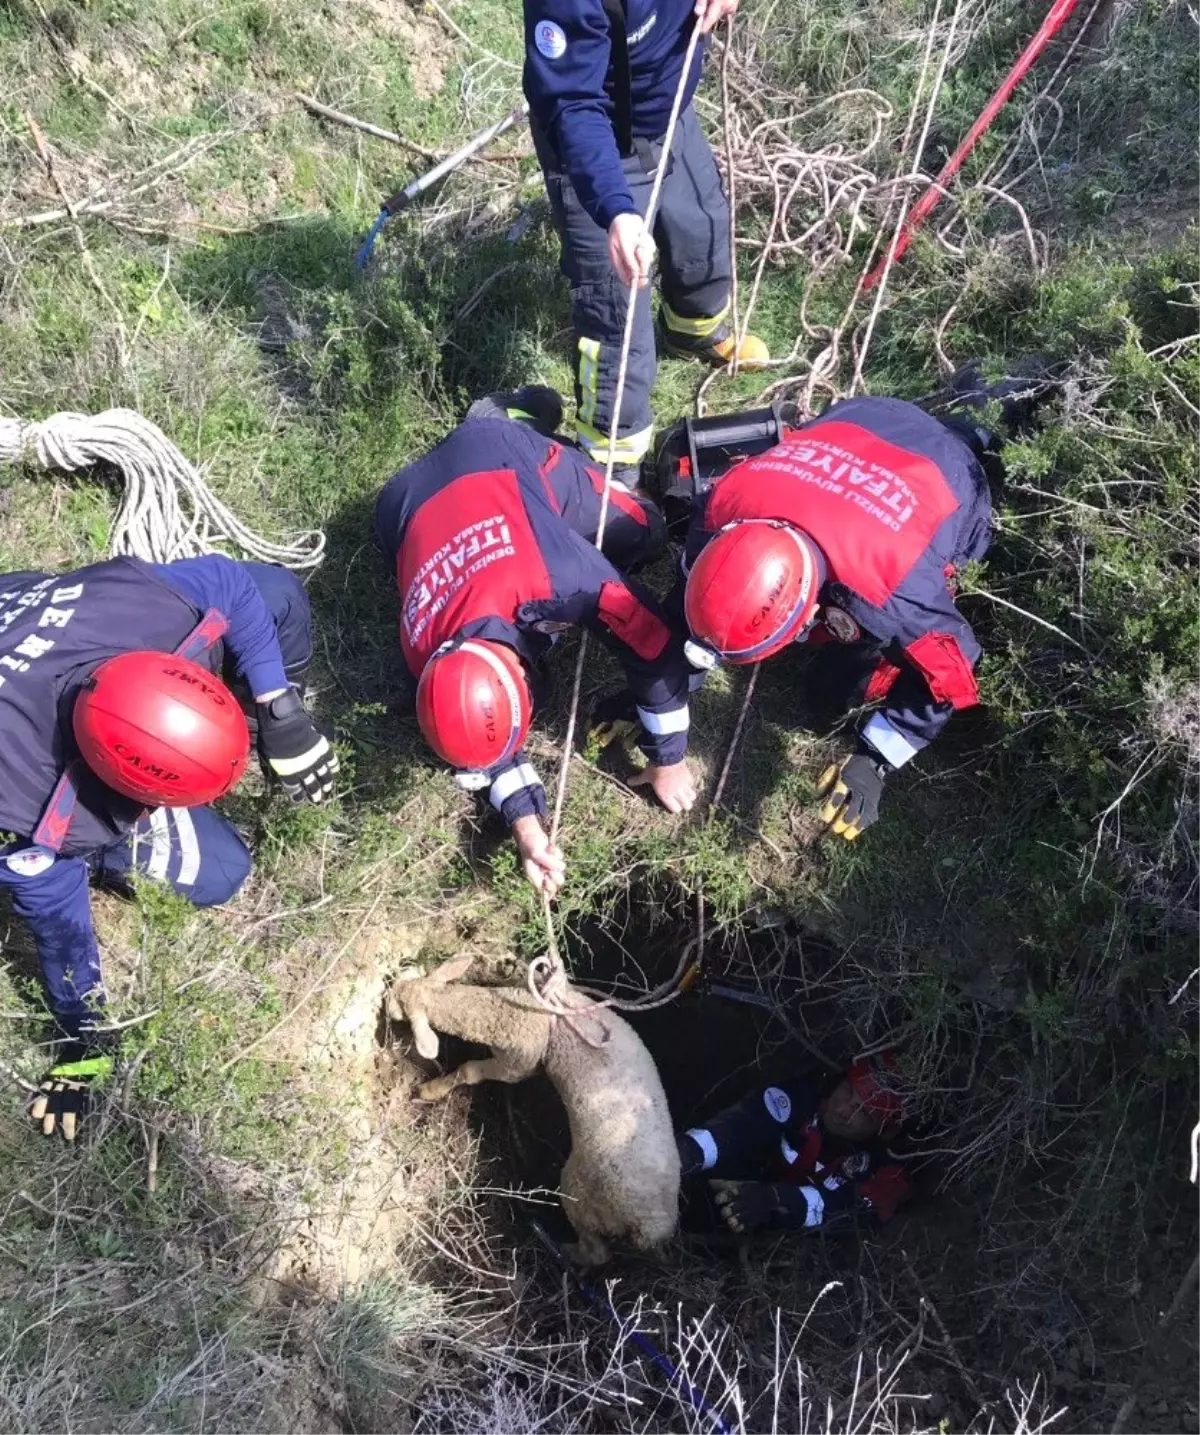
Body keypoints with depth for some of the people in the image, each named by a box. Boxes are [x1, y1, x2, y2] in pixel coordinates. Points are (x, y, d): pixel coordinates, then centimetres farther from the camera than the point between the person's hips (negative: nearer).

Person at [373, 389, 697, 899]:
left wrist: (668, 758, -22)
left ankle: (515, 418, 23)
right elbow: (486, 737, -18)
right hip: (408, 507, 1)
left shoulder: (559, 580, -48)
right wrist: (525, 820, -29)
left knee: (643, 534, 13)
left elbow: (656, 645, -34)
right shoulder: (427, 654, -36)